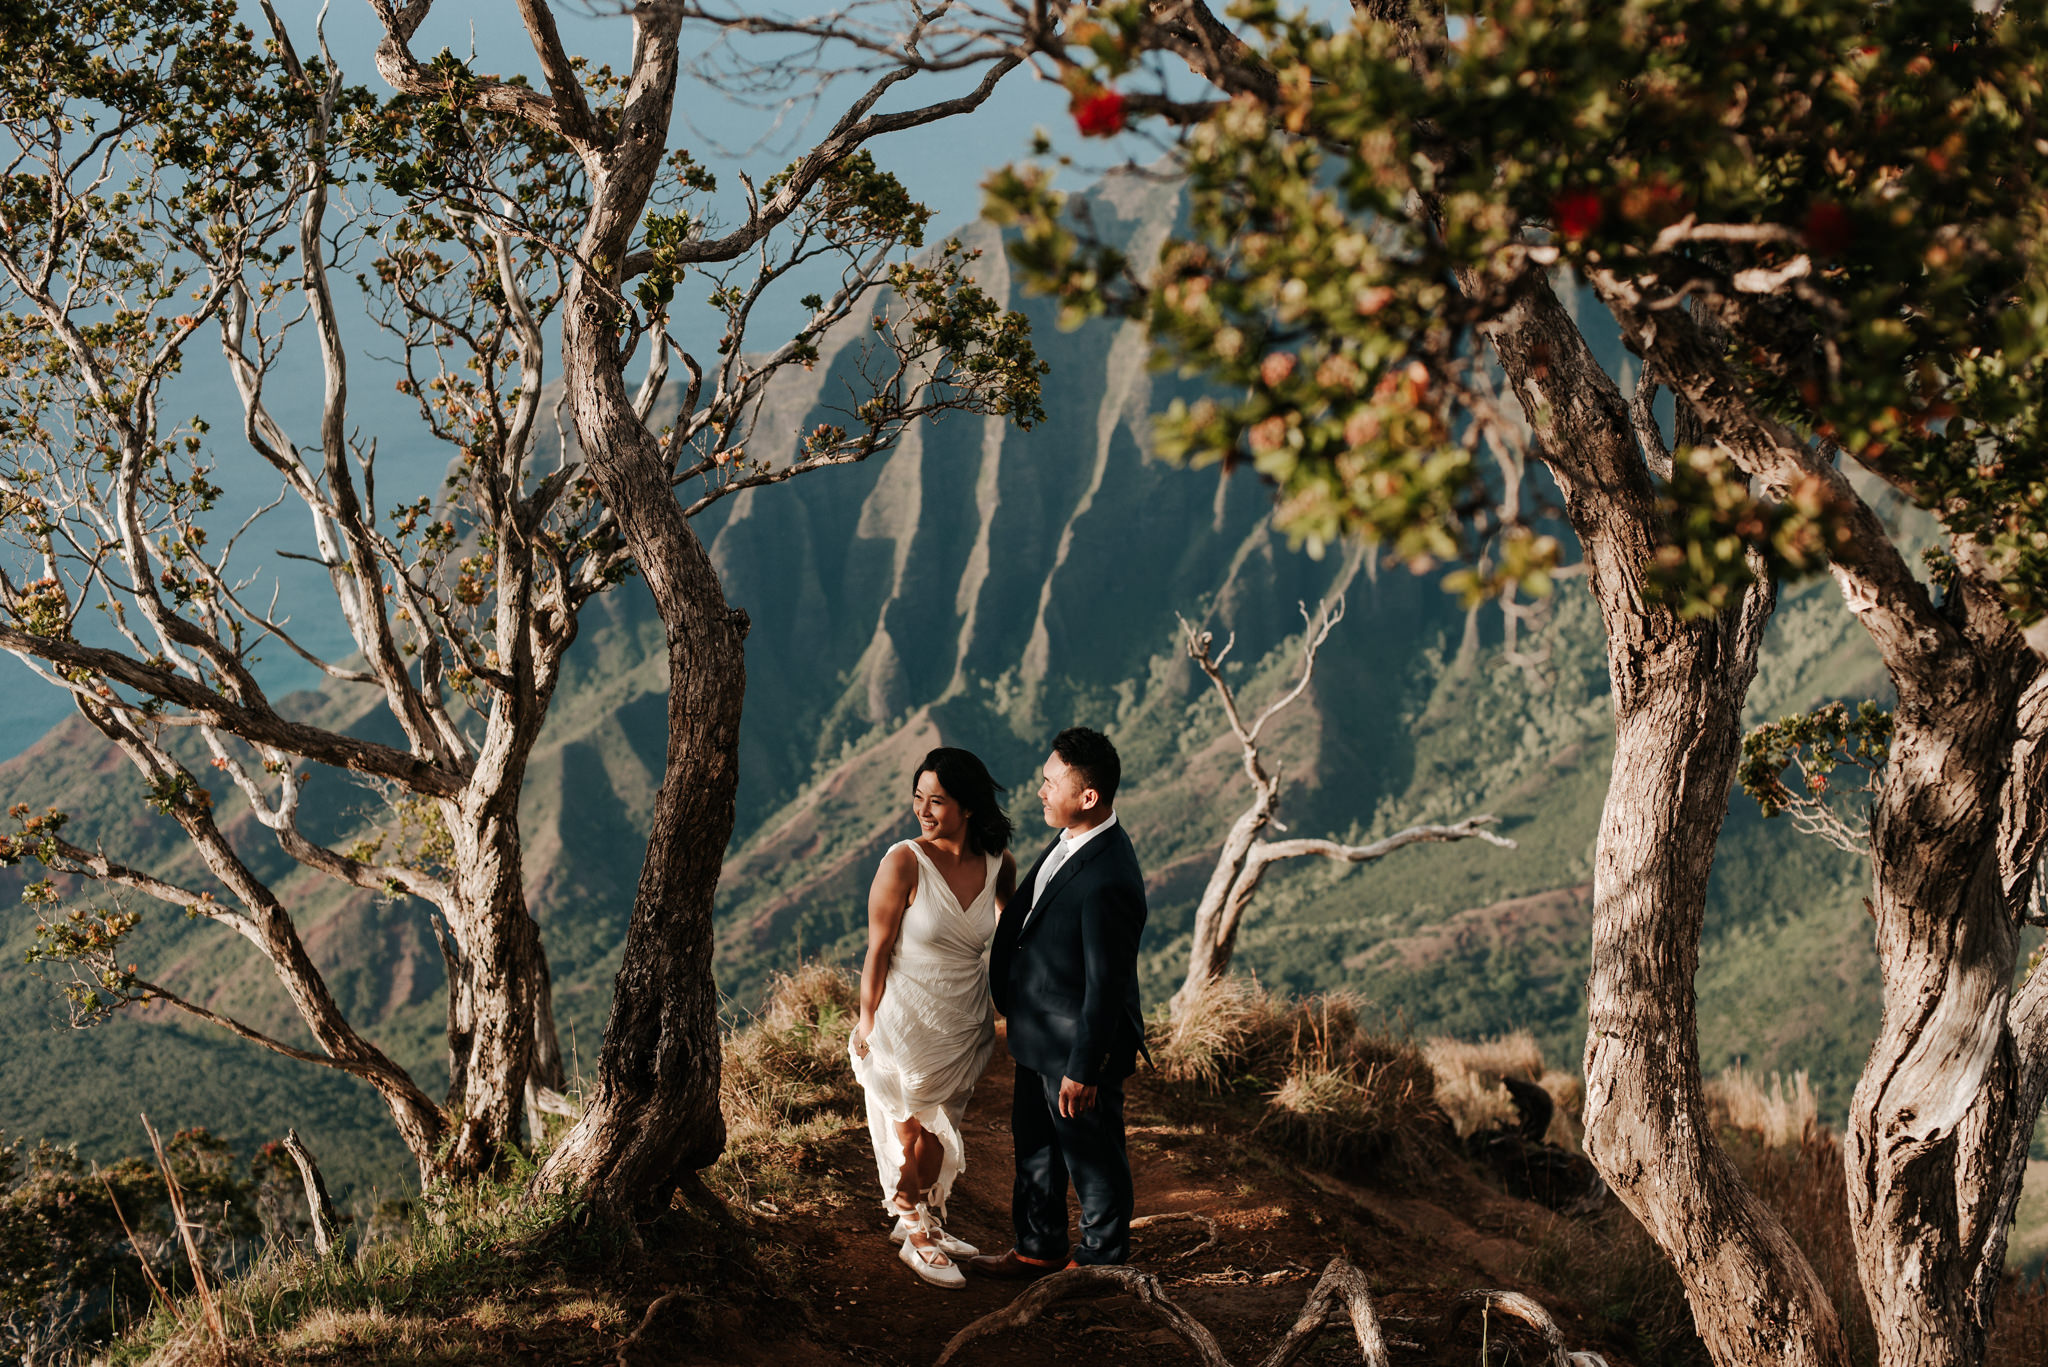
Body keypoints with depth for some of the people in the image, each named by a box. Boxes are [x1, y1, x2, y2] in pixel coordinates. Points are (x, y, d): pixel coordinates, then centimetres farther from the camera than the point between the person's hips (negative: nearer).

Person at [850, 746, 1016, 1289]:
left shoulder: (998, 864, -8)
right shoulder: (905, 863, -20)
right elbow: (878, 951, -13)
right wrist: (868, 1022, -9)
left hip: (966, 1021, 4)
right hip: (908, 1017, -4)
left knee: (941, 1127, 20)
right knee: (910, 1129, 11)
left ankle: (924, 1219, 41)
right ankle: (916, 1235, 29)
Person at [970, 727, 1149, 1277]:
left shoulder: (1106, 882, -33)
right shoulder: (1072, 841, -3)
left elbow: (1106, 985, -27)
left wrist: (1083, 1070, -20)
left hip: (1078, 1043, -10)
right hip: (1039, 1036, 10)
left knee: (1091, 1154, 12)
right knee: (1036, 1145, 24)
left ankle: (1101, 1261, 31)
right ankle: (1039, 1247, 42)